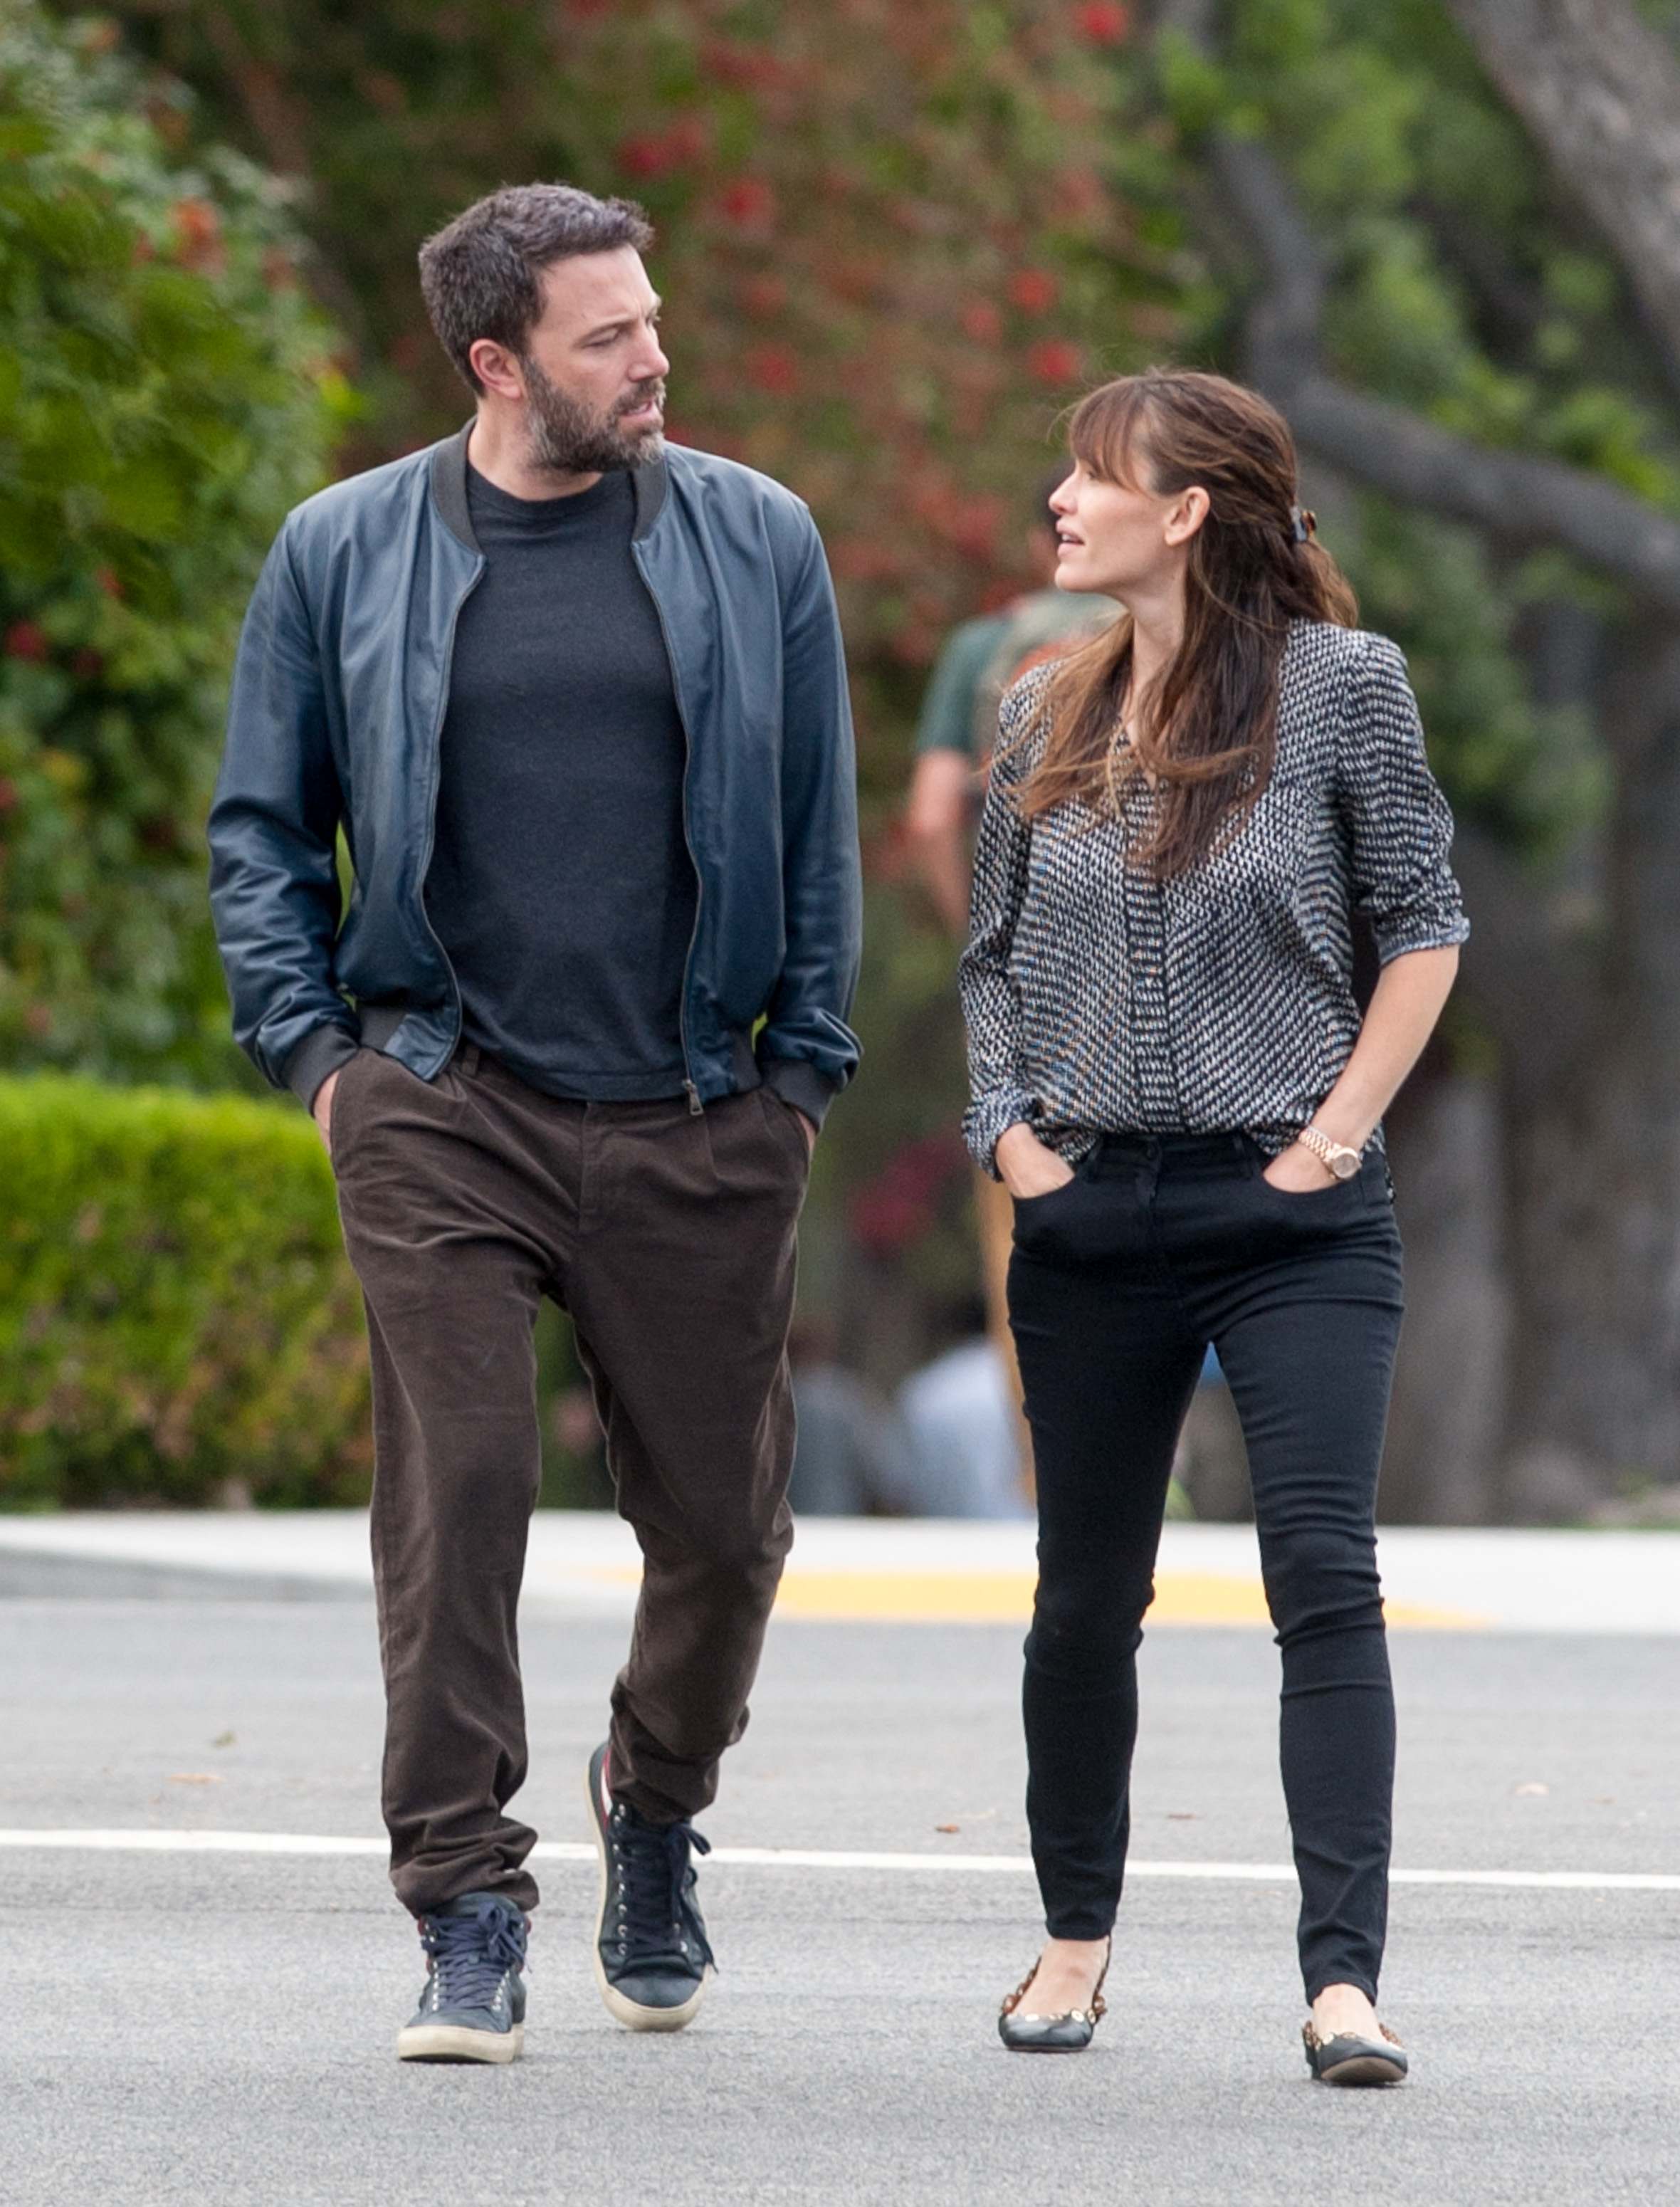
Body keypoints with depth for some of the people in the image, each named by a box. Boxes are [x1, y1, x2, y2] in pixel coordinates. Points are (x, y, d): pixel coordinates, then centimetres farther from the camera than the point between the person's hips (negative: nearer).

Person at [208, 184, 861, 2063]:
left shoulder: (756, 545, 6)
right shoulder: (342, 555, 5)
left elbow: (821, 835, 11)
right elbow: (259, 829, 12)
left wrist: (803, 1069, 6)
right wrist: (314, 1048, 2)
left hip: (700, 1127, 1)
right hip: (443, 1114, -1)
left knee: (721, 1519, 6)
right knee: (456, 1488, -10)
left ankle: (656, 1802, 35)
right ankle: (467, 1920, -3)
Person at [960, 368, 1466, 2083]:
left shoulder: (1341, 685, -3)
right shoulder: (1047, 719, 9)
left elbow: (1422, 923, 1)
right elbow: (994, 957, 17)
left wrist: (1340, 1125, -6)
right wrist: (1009, 1128, 3)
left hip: (1293, 1217, -4)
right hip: (1092, 1218, 4)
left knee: (1325, 1578, -14)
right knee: (1088, 1598, 11)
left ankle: (1344, 1978, -16)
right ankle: (1076, 1932, 28)